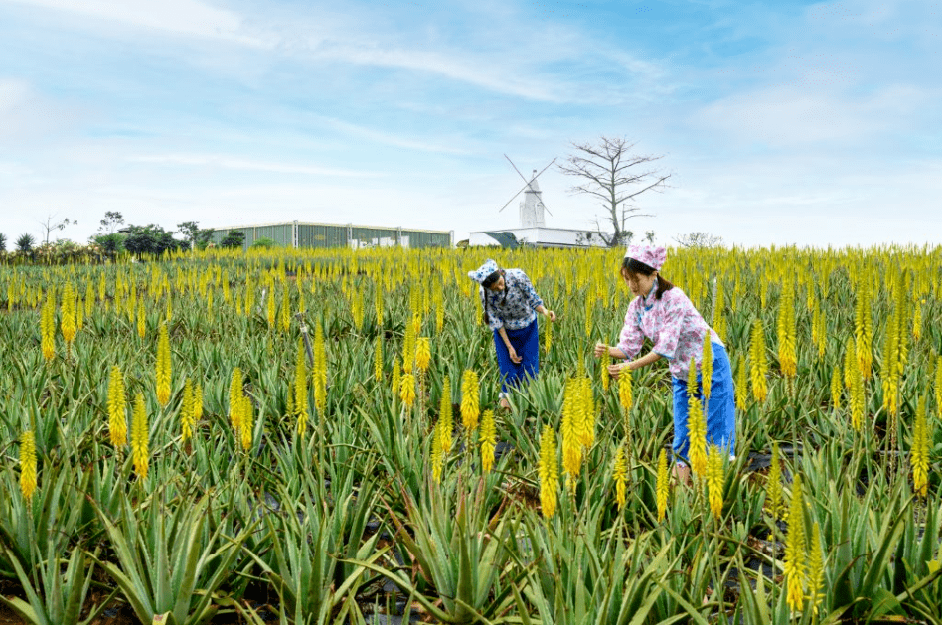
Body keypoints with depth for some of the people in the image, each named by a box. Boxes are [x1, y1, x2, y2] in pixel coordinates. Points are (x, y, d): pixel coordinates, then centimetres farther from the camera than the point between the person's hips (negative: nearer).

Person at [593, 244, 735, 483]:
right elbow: (630, 345, -9)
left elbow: (666, 347, -29)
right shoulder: (636, 306, -4)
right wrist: (608, 351, -29)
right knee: (681, 436, 11)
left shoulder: (674, 298, -26)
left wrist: (630, 366, -34)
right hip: (682, 372, 7)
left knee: (715, 433, -3)